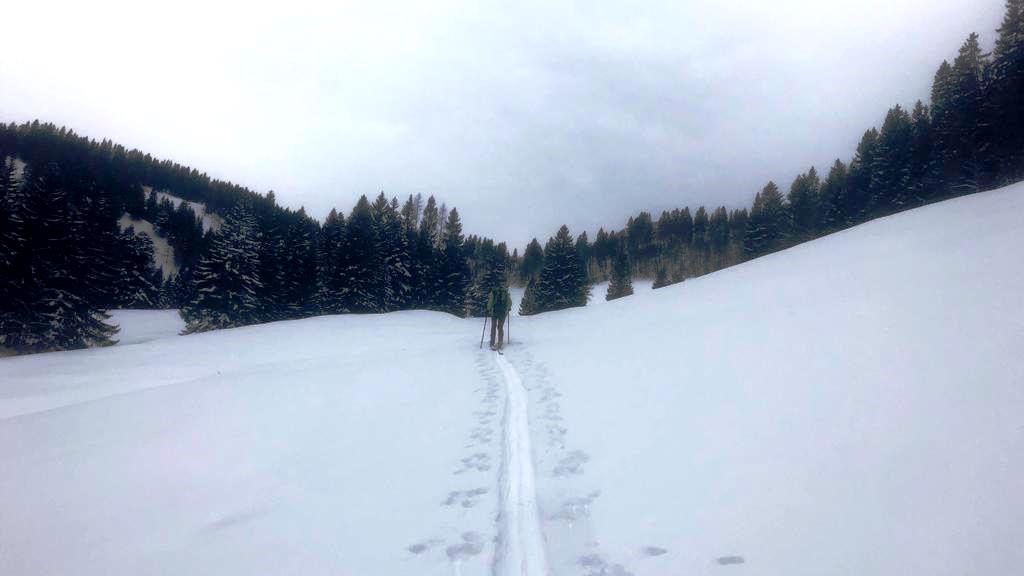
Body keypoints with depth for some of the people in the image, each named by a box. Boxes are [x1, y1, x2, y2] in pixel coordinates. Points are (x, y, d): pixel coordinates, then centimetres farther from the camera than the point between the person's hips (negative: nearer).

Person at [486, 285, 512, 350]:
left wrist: (488, 309, 1)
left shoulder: (493, 292, -2)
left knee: (493, 327, 6)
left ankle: (492, 344, 2)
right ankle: (500, 344, 4)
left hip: (494, 311, -1)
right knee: (500, 327, 8)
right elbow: (510, 302, 7)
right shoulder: (506, 292, 5)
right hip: (503, 312, 1)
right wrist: (508, 308, 25)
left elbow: (490, 301, -9)